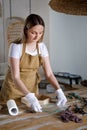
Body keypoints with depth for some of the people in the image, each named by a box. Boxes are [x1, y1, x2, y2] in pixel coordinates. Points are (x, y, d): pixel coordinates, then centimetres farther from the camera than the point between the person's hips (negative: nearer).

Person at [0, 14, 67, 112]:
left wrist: (59, 90, -22)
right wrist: (30, 96, -38)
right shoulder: (16, 46, -20)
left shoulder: (42, 47, -6)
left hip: (32, 89, 4)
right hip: (14, 89, -4)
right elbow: (15, 77, -25)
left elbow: (49, 74, -6)